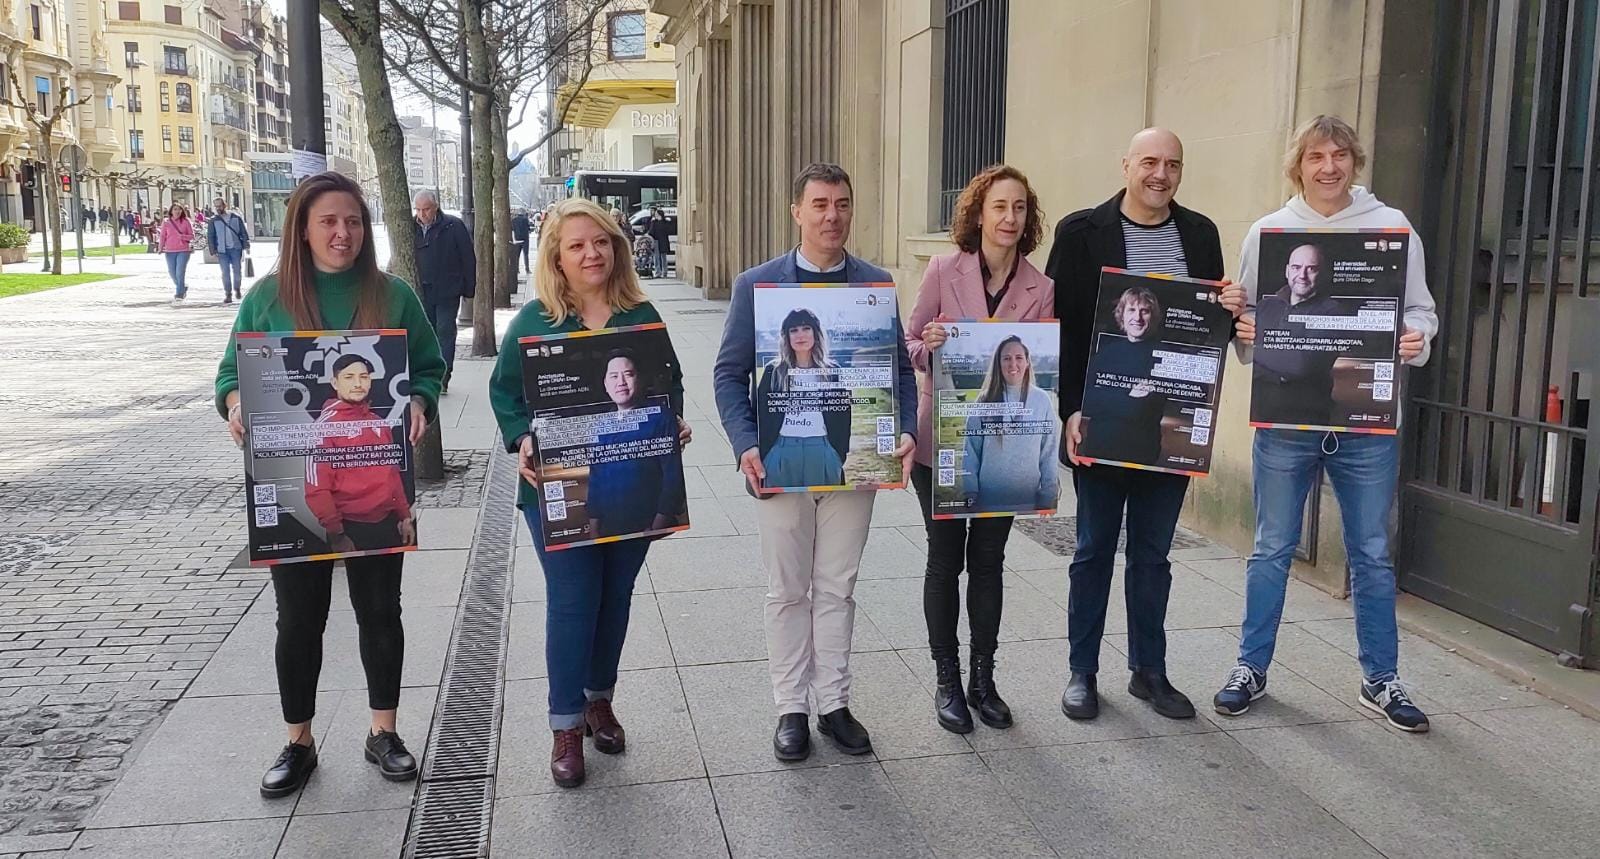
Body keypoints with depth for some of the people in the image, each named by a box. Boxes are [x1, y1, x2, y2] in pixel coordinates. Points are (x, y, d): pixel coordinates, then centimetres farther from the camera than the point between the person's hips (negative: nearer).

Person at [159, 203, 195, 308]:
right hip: (170, 251, 3)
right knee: (172, 273, 9)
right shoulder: (166, 222, 5)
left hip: (183, 250, -3)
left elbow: (192, 236, 2)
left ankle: (179, 296, -8)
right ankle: (182, 288, 36)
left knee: (180, 273, -11)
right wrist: (161, 247, -8)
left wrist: (183, 237, -18)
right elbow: (162, 236, 6)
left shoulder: (186, 221, 1)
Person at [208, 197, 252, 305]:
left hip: (236, 248, 0)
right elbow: (210, 236, 5)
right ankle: (228, 294, 3)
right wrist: (213, 250, -4)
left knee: (237, 270, 4)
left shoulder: (236, 217, 4)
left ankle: (237, 289, 26)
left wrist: (246, 245, -4)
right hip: (222, 250, 0)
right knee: (225, 272, -1)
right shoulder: (214, 221, 5)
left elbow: (244, 232, 5)